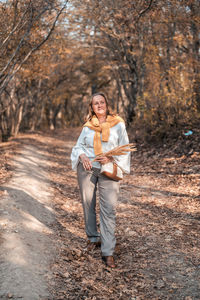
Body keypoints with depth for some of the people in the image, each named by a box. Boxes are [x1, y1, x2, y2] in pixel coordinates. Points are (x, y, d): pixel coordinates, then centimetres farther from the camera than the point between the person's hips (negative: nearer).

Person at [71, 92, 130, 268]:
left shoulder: (118, 124, 1)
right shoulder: (87, 126, 8)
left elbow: (125, 148, 1)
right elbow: (78, 146, 12)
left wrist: (111, 158, -17)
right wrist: (82, 157, -10)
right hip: (87, 169, 3)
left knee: (109, 209, -10)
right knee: (88, 205, 11)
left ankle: (108, 252, -7)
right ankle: (93, 238, 32)